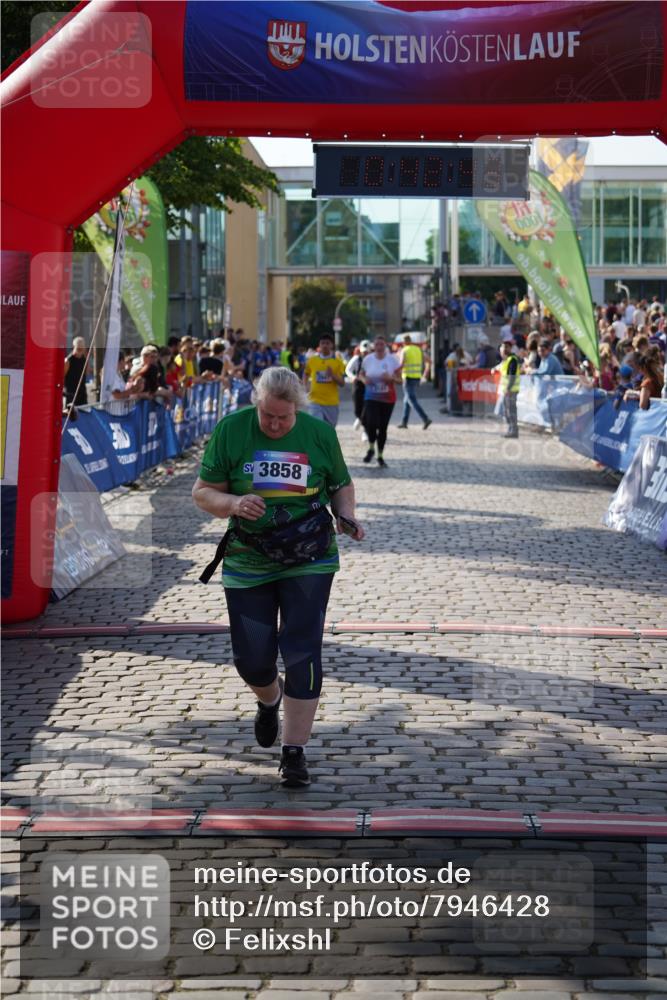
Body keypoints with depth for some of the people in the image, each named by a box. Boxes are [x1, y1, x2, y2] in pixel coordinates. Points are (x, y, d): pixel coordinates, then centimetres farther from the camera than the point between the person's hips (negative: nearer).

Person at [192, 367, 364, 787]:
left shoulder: (320, 433, -3)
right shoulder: (231, 430, -6)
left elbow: (342, 485, 11)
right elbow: (202, 492, -2)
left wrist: (346, 515, -9)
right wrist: (233, 503, -22)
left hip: (308, 561, -1)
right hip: (248, 561, 1)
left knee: (301, 651, -8)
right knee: (251, 657, 4)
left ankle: (295, 751, 2)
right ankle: (270, 700, 42)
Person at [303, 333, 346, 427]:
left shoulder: (337, 362, -1)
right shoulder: (312, 360, 2)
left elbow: (342, 383, -3)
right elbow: (306, 374, 20)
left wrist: (333, 375, -20)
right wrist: (305, 386, 2)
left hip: (332, 402, 1)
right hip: (316, 402, -1)